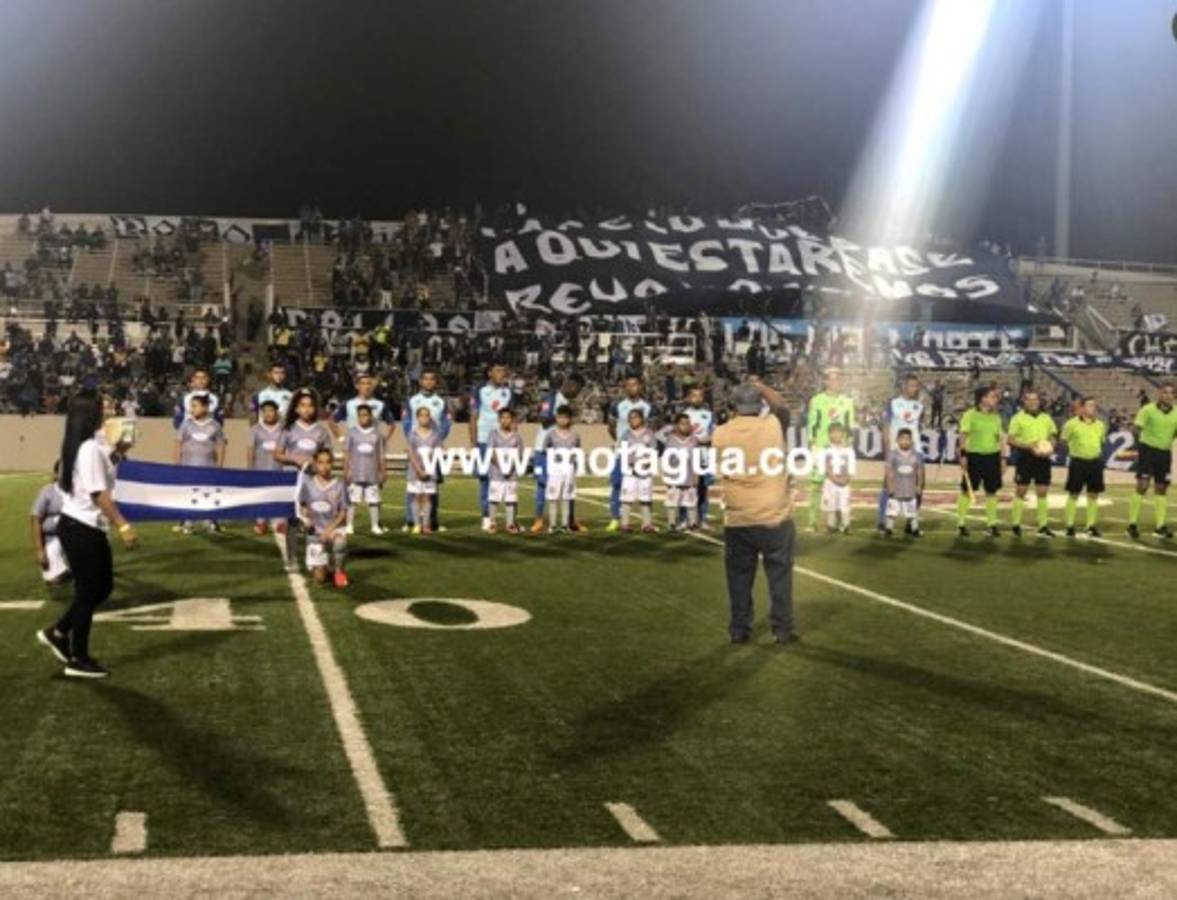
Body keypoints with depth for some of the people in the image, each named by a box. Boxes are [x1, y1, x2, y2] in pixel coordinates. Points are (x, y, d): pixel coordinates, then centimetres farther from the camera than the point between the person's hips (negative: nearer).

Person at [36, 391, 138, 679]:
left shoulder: (79, 445, 9)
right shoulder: (91, 448, -20)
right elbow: (98, 494, -25)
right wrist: (123, 526, -26)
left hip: (77, 526, 10)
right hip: (83, 529, -10)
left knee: (102, 586, 18)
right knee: (88, 592, 1)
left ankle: (58, 633, 26)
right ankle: (78, 660, 12)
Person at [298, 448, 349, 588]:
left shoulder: (339, 486, -4)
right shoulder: (307, 484, -1)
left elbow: (343, 513, -2)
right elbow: (302, 506, 10)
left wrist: (330, 528, -16)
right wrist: (304, 516, -12)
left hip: (334, 528, -1)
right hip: (315, 532, 1)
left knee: (340, 542, -40)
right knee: (319, 578, -7)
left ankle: (339, 571, -9)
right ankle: (322, 567, 33)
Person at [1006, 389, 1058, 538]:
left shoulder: (1046, 418, 11)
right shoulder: (1018, 418, -2)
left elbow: (1052, 436, 18)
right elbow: (1011, 440, -7)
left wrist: (1050, 447, -5)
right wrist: (1029, 446, -20)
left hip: (1042, 458, 4)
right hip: (1025, 457, -4)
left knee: (1042, 492, 4)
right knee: (1020, 491, 0)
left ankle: (1043, 526, 9)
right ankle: (1015, 525, 7)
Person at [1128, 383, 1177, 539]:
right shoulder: (1148, 410, -9)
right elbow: (1135, 428, -12)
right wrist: (1137, 432, -28)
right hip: (1148, 450, -5)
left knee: (1161, 489, 8)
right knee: (1142, 486, -9)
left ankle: (1160, 526, 15)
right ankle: (1133, 523, -2)